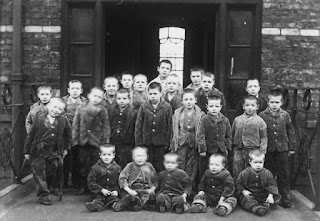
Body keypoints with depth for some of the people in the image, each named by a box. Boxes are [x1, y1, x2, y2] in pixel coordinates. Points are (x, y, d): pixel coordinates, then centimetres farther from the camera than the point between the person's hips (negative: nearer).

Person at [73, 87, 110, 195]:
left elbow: (106, 127, 2)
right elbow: (76, 124, 7)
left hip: (97, 142, -2)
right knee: (84, 165, 10)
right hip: (83, 141, 2)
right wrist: (75, 138, 3)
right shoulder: (81, 108, 5)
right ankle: (83, 186, 21)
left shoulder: (103, 110, 0)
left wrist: (106, 142, -2)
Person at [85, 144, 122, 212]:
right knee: (98, 199, -30)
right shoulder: (95, 168, 2)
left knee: (114, 199, -28)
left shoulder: (117, 168, 9)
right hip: (99, 193, -1)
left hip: (113, 193, 1)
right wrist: (101, 190, -13)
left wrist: (117, 191, -8)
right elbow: (91, 182, -1)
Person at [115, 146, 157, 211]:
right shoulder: (130, 166, 3)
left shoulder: (149, 166, 12)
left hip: (146, 189, 2)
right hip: (132, 190, -2)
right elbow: (122, 178, -5)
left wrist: (152, 189, -1)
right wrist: (129, 190, -14)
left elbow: (155, 180, 17)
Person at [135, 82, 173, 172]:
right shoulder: (143, 107, 1)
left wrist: (167, 142, -2)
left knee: (159, 167, 8)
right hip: (146, 142, 1)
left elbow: (169, 126, 0)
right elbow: (138, 126, 4)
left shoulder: (167, 107, -3)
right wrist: (138, 143, 0)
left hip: (160, 144, -1)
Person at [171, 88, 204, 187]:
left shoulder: (200, 114, -3)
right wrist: (172, 146, 5)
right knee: (179, 168, 4)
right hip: (180, 145, 1)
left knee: (191, 170, 7)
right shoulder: (177, 113, 3)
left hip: (194, 145, -1)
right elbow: (173, 131, 7)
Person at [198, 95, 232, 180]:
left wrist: (227, 148, 4)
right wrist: (202, 149, -14)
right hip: (208, 151, -2)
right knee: (204, 172, 7)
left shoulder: (225, 120, 3)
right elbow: (201, 136, -10)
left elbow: (228, 136, 10)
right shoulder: (204, 120, -6)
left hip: (221, 151, 2)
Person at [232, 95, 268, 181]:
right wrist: (232, 147, 11)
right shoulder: (237, 120, 7)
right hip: (238, 150, 2)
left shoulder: (260, 121, -1)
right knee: (237, 173, 7)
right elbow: (232, 135, 14)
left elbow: (264, 138, 1)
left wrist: (262, 152, -5)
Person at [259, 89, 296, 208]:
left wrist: (292, 147, 8)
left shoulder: (285, 115, 2)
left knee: (284, 174, 6)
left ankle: (285, 197, 16)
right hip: (268, 149, -1)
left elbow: (291, 132, 8)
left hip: (282, 149, 1)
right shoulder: (262, 115, -3)